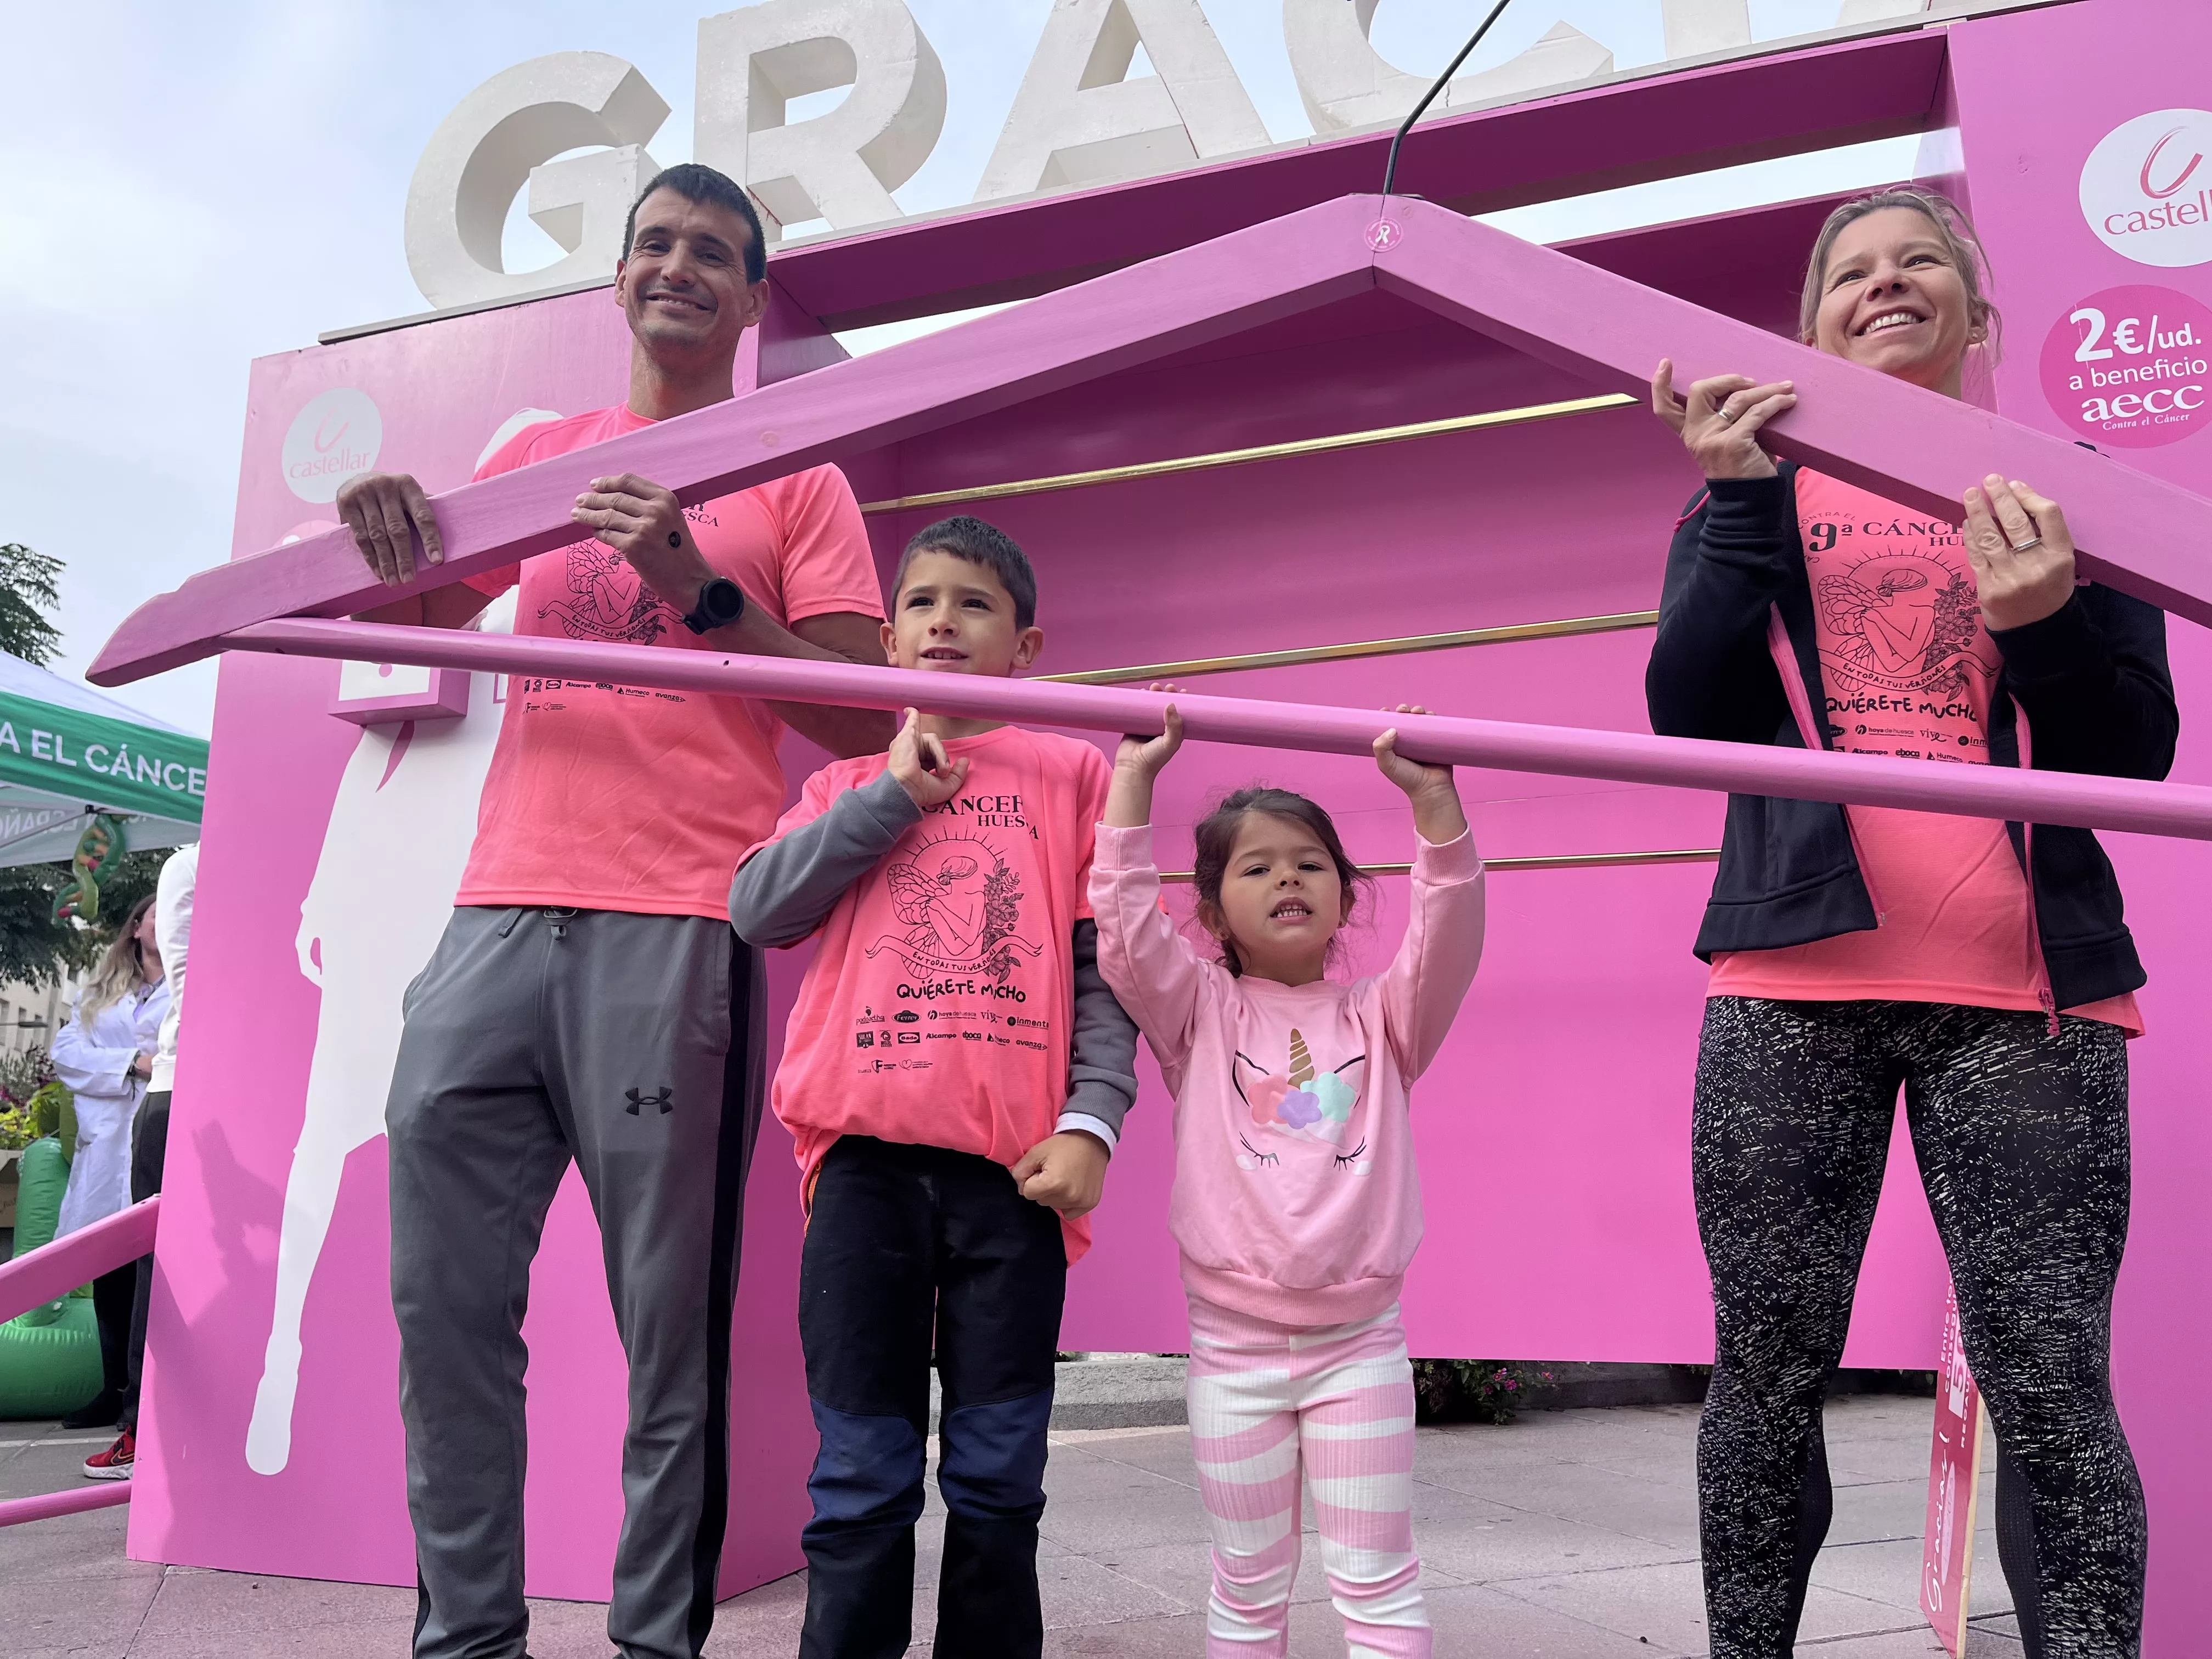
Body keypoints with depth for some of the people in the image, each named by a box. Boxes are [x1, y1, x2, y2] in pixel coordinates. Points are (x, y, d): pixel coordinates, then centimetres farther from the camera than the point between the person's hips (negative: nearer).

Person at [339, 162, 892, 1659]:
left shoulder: (792, 475, 10)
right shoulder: (539, 456, 22)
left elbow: (860, 715, 1)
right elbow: (414, 614, 24)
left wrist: (702, 588, -10)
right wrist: (391, 539, 2)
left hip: (679, 930, -4)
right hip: (499, 915, 4)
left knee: (670, 1317, -3)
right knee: (442, 1292, 3)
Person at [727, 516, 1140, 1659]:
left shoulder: (1070, 775, 11)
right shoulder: (848, 787, 18)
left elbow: (1106, 964, 4)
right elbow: (755, 909, 1)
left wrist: (1091, 1121, -8)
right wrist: (895, 794, -2)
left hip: (1013, 1168, -1)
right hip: (867, 1154, 1)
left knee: (999, 1480, 8)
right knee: (861, 1483, 5)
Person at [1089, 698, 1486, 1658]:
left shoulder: (1380, 1017, 5)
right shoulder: (1201, 1013, 3)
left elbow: (1449, 939, -10)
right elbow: (1126, 927, -11)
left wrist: (1432, 798, -21)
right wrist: (1135, 775, -13)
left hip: (1360, 1338, 1)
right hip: (1233, 1345, 0)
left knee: (1378, 1582, 8)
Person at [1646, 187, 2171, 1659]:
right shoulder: (1761, 488, 16)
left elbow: (2135, 757, 6)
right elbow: (1691, 722, 1)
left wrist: (2044, 624, -13)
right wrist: (1738, 502, -8)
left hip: (2024, 989, 0)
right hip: (1796, 980, 0)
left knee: (2054, 1397, -6)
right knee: (1768, 1381, 3)